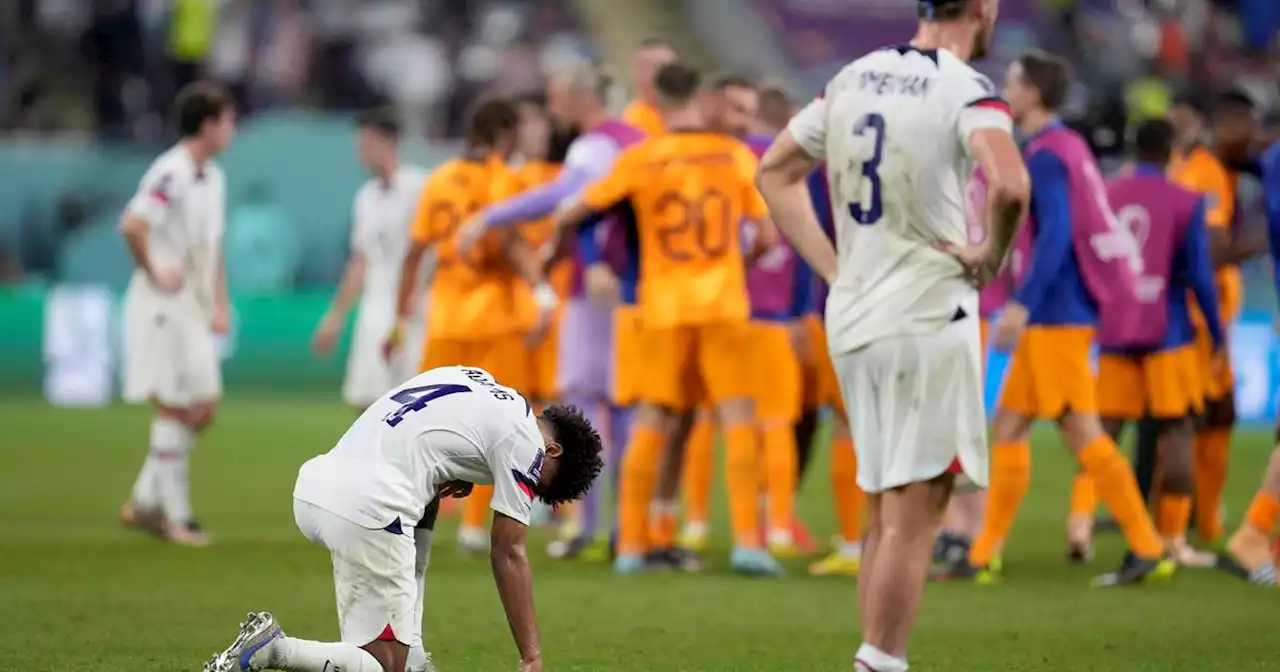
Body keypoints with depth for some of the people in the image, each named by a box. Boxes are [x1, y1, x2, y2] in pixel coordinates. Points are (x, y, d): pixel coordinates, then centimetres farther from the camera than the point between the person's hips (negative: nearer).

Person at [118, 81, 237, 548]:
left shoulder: (213, 178, 14)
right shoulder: (171, 173, -16)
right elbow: (132, 225, -29)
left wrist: (220, 305, 14)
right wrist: (154, 273, -18)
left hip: (194, 308, 9)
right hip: (162, 305, -9)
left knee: (203, 408, 8)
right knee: (172, 407, -4)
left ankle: (146, 501, 17)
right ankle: (175, 515, 2)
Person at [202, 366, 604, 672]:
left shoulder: (470, 378, 26)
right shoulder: (523, 441, 4)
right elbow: (508, 555, 3)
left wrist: (449, 475, 14)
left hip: (313, 486, 8)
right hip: (367, 510, -8)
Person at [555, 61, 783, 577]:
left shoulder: (641, 159, -1)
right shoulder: (736, 155, 2)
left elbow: (580, 208, 7)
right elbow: (768, 236, 6)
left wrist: (557, 226, 28)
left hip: (664, 307, 1)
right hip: (725, 305, -1)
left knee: (651, 425, 8)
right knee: (738, 421, -1)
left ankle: (631, 544, 9)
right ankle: (748, 540, -11)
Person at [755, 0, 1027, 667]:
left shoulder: (852, 79, 11)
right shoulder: (965, 89, -11)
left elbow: (774, 172, 19)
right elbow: (1010, 185, -29)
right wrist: (992, 254, -10)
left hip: (851, 322, 7)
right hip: (928, 318, -7)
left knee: (884, 512, 15)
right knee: (913, 515, -4)